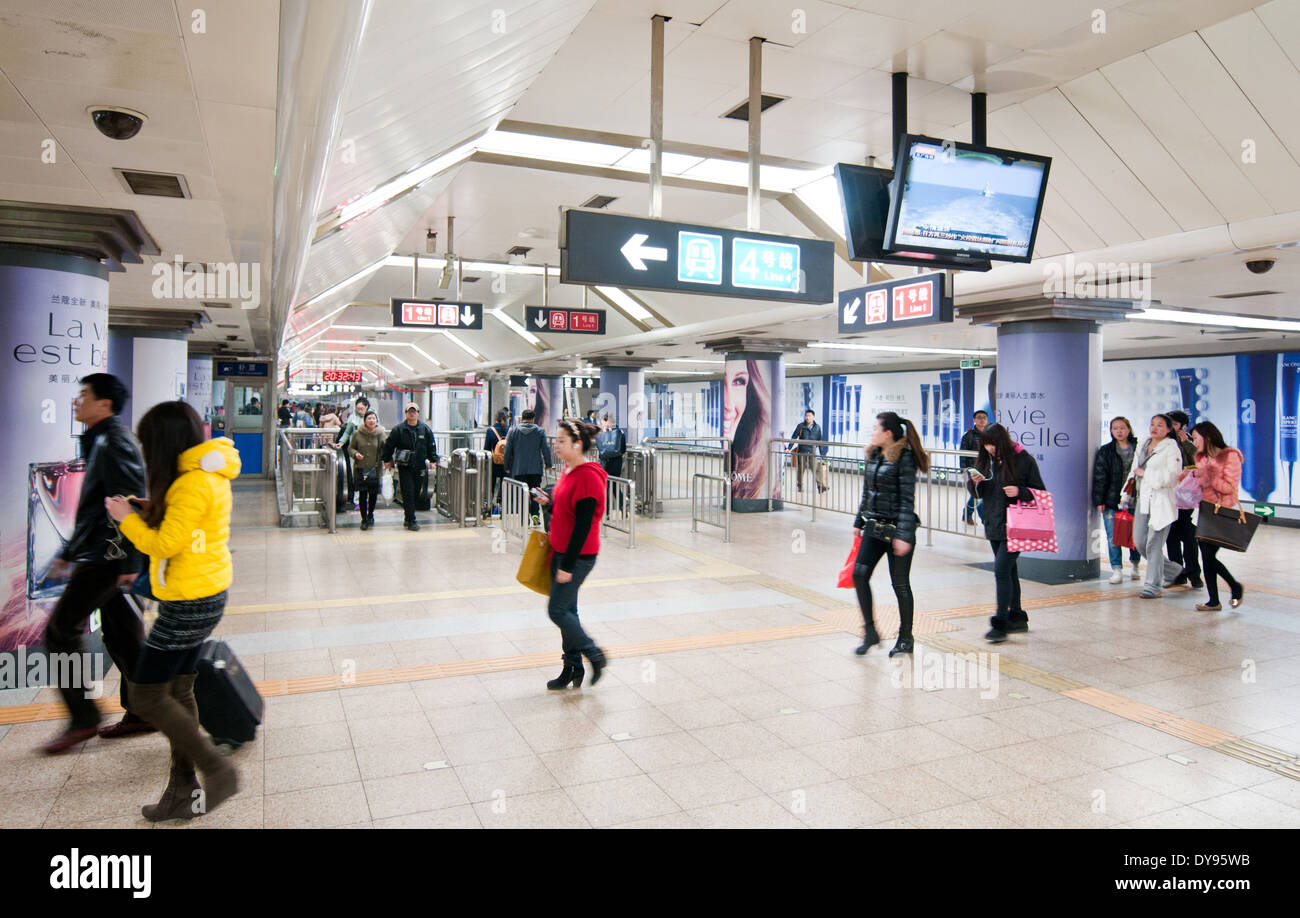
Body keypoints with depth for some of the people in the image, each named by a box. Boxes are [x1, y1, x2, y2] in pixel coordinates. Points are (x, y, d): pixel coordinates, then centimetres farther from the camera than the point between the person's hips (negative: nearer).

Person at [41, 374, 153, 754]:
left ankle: (82, 719, 5)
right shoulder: (100, 441, 18)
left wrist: (129, 563, -25)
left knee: (60, 629, -3)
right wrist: (68, 553, 26)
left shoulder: (114, 442, -14)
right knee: (122, 636, 12)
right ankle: (142, 713, 19)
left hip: (107, 558, -10)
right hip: (106, 556, 10)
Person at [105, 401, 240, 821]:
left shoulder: (194, 482, -20)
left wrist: (127, 519, -5)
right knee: (178, 692, 16)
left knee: (147, 696, 1)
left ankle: (217, 770, 9)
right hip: (204, 597, 10)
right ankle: (182, 793, 27)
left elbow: (166, 543, -19)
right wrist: (151, 512, 5)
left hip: (188, 604, -10)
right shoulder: (207, 474, 9)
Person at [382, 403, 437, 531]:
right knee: (408, 493, -6)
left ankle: (408, 516, 24)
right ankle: (411, 521, -4)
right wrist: (387, 460, 5)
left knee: (416, 493, 7)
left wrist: (433, 460, 6)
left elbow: (431, 446, 12)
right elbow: (389, 445, 6)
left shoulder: (425, 429, 5)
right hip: (404, 467, -3)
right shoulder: (398, 429, -1)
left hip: (420, 467, 3)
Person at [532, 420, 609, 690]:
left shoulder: (588, 477, -21)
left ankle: (594, 654, 12)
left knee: (557, 610, -5)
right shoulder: (569, 470, 9)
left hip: (578, 556, -10)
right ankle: (573, 668, 24)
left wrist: (567, 565, -21)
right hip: (561, 552, 10)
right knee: (566, 609, 13)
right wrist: (549, 502, 0)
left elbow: (583, 525, -23)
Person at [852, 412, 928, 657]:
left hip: (896, 528, -7)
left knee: (900, 584, 4)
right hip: (874, 527, 7)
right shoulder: (873, 456, 9)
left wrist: (904, 535, -21)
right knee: (859, 574, -4)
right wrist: (859, 522, 19)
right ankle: (870, 632, 8)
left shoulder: (904, 458, -13)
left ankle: (905, 638, 21)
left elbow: (907, 499, -17)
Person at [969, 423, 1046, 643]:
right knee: (1009, 570, 14)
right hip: (994, 525, 7)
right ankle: (1017, 618, 26)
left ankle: (1000, 624, -8)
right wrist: (976, 483, -6)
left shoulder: (1023, 460, -9)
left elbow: (1040, 492, -4)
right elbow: (980, 494, 16)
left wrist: (1020, 492, -21)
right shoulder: (986, 461, 8)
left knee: (1001, 569, -13)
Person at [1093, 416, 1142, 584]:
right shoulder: (1105, 451, 6)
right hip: (1111, 501, 0)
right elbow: (1099, 477, 2)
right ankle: (1116, 569, 5)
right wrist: (1099, 500, -5)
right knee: (1113, 536, -3)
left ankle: (1135, 565, 26)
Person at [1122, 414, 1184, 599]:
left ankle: (1152, 586, 1)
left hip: (1161, 500, -7)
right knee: (1139, 542, 8)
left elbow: (1172, 476, -16)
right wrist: (1126, 495, 19)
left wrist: (1145, 474, -11)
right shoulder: (1142, 445, 16)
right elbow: (1133, 471, 23)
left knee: (1154, 545, -7)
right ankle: (1172, 570, 29)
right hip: (1143, 500, 7)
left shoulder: (1171, 448, -5)